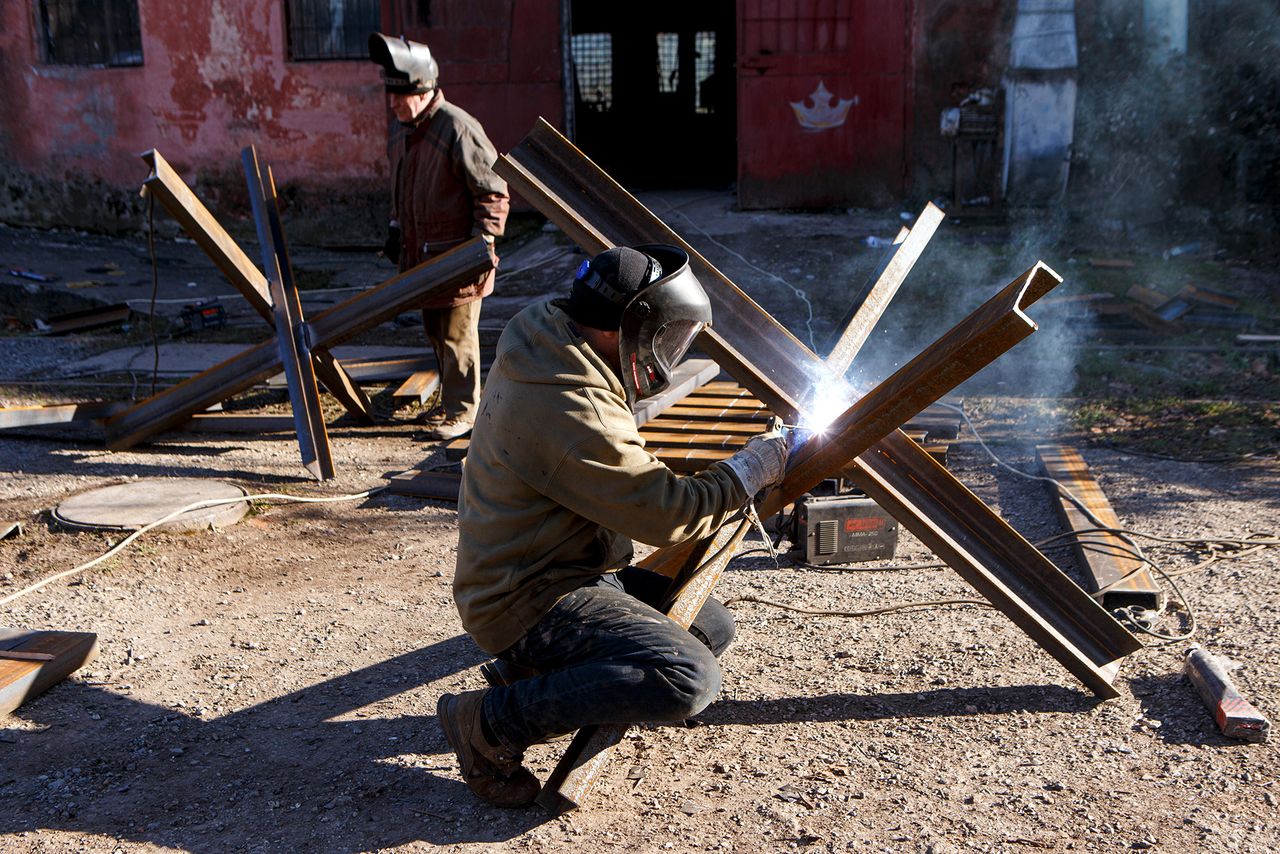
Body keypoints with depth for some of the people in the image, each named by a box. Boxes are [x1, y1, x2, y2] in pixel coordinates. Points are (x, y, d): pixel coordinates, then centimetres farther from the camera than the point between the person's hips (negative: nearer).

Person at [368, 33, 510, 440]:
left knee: (456, 336, -2)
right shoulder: (406, 134, 11)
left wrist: (482, 243, -18)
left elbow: (493, 191, -17)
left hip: (457, 258, -9)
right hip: (423, 255, 9)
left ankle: (461, 411, 8)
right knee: (435, 332, 17)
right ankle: (453, 399, 31)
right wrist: (396, 229, 19)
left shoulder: (458, 128, -18)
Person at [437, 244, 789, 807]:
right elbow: (667, 514, -22)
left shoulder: (550, 357, 5)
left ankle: (530, 669, 13)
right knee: (688, 679, -26)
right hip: (529, 600, -11)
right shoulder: (566, 412, -28)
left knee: (712, 627, 15)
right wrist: (752, 468, -8)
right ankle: (489, 723, -11)